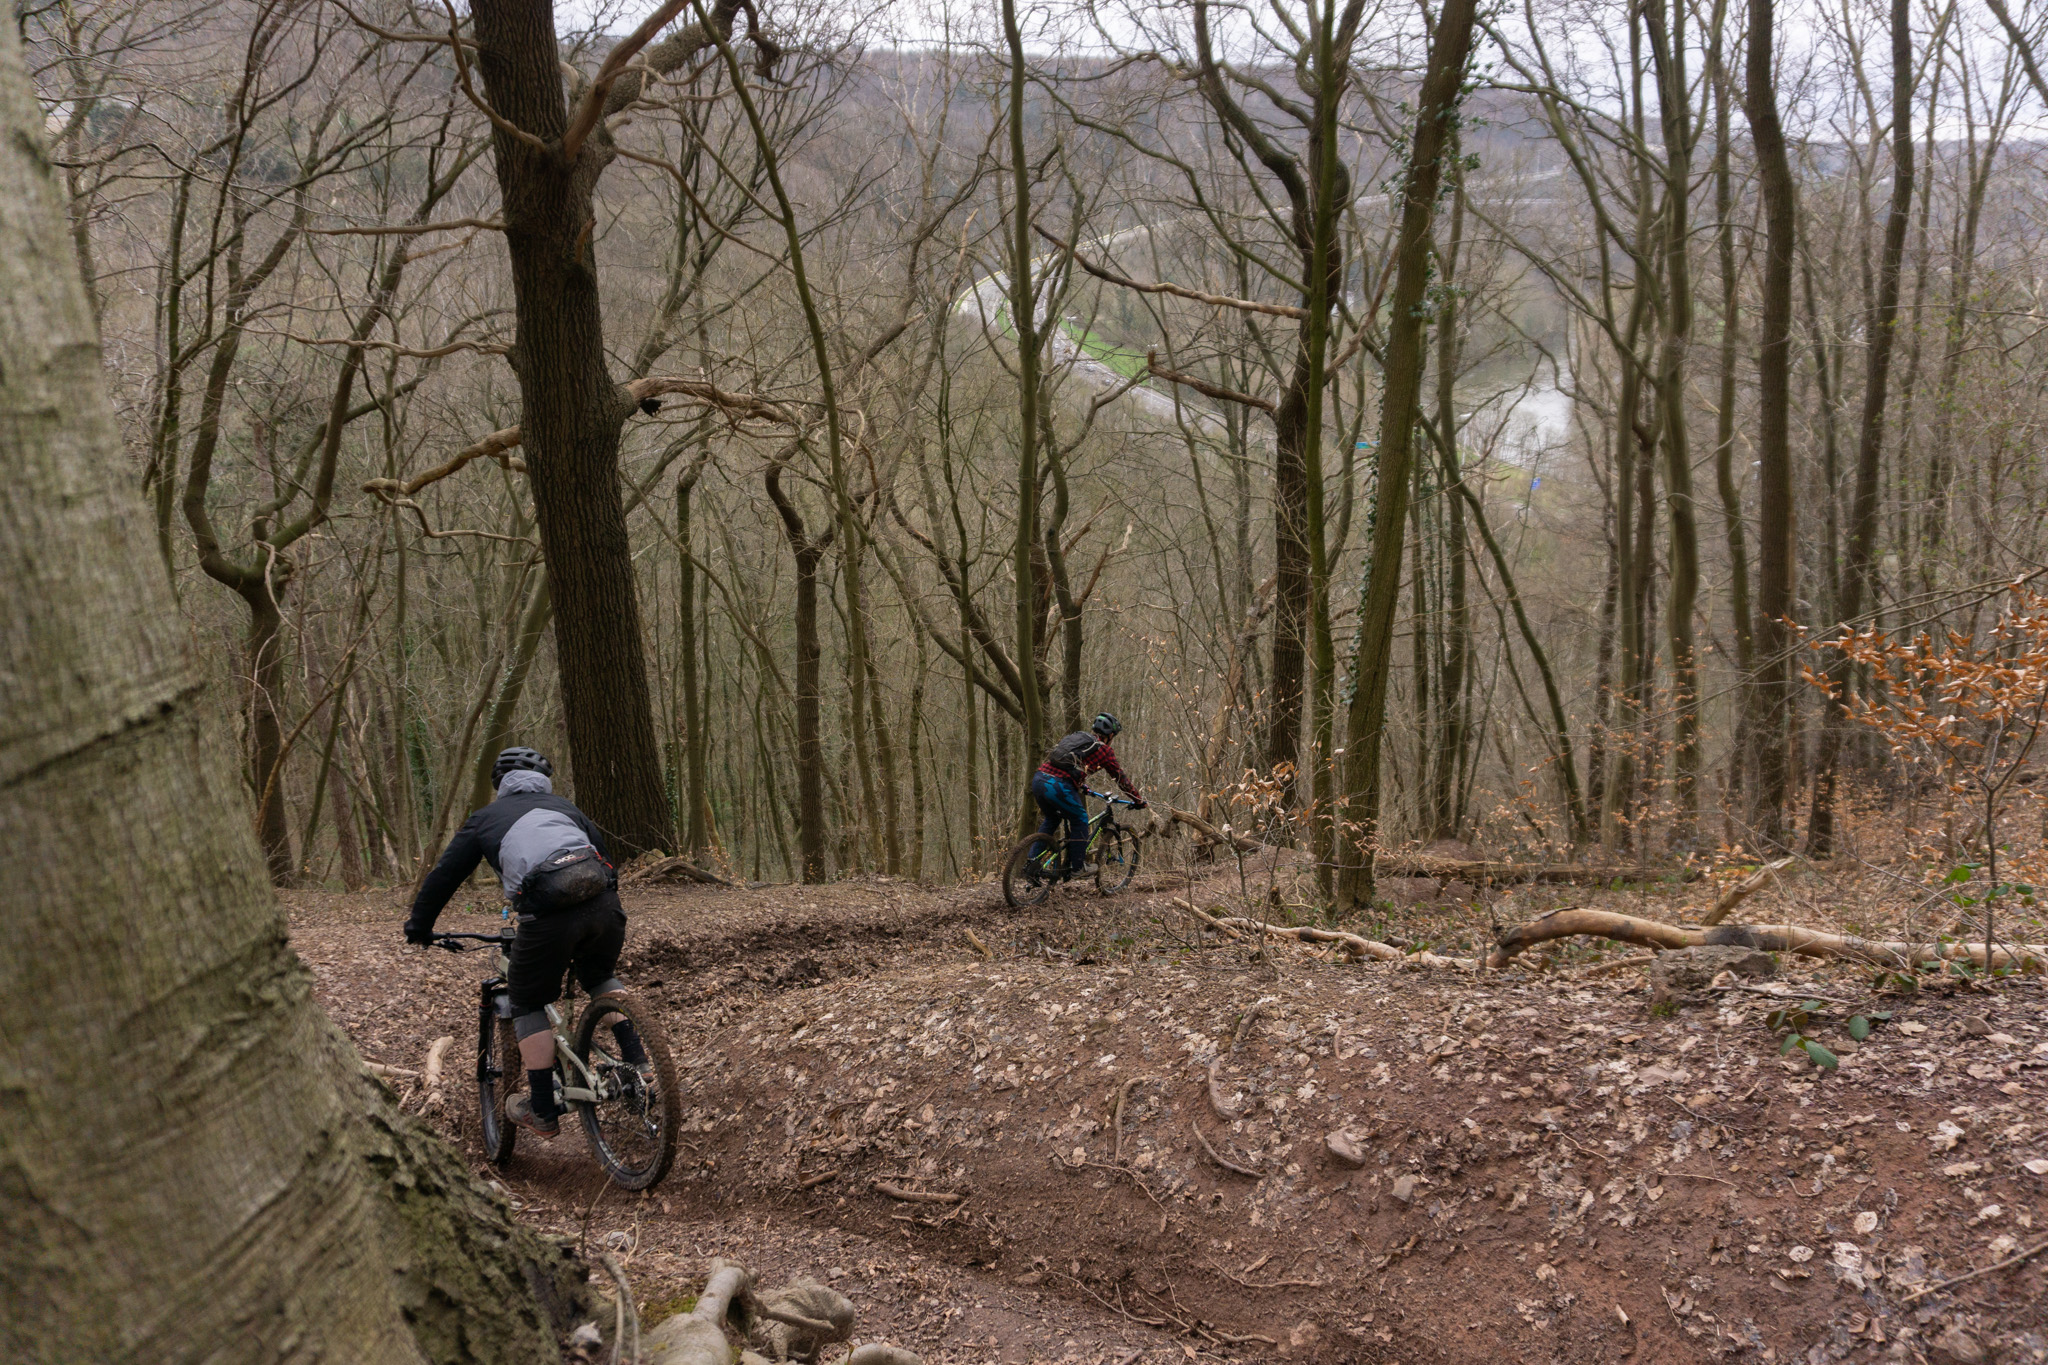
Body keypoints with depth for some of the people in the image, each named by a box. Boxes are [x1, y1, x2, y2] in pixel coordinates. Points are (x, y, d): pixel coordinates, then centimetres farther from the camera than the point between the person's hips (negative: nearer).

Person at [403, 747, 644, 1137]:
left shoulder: (486, 819, 26)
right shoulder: (566, 807, 32)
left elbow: (444, 874, 27)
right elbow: (603, 854, 33)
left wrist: (419, 925, 40)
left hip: (548, 912, -3)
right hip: (603, 901, 3)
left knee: (529, 1004, 17)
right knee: (600, 976, 32)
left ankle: (543, 1112, 18)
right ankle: (636, 1059, 18)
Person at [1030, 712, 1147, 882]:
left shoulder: (1076, 736, 29)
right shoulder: (1104, 750, 10)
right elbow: (1121, 778, 18)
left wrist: (1082, 786, 60)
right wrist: (1139, 800, 30)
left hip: (1038, 779, 7)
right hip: (1057, 786, -7)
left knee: (1051, 819, 28)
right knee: (1080, 820, 15)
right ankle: (1076, 867, 16)